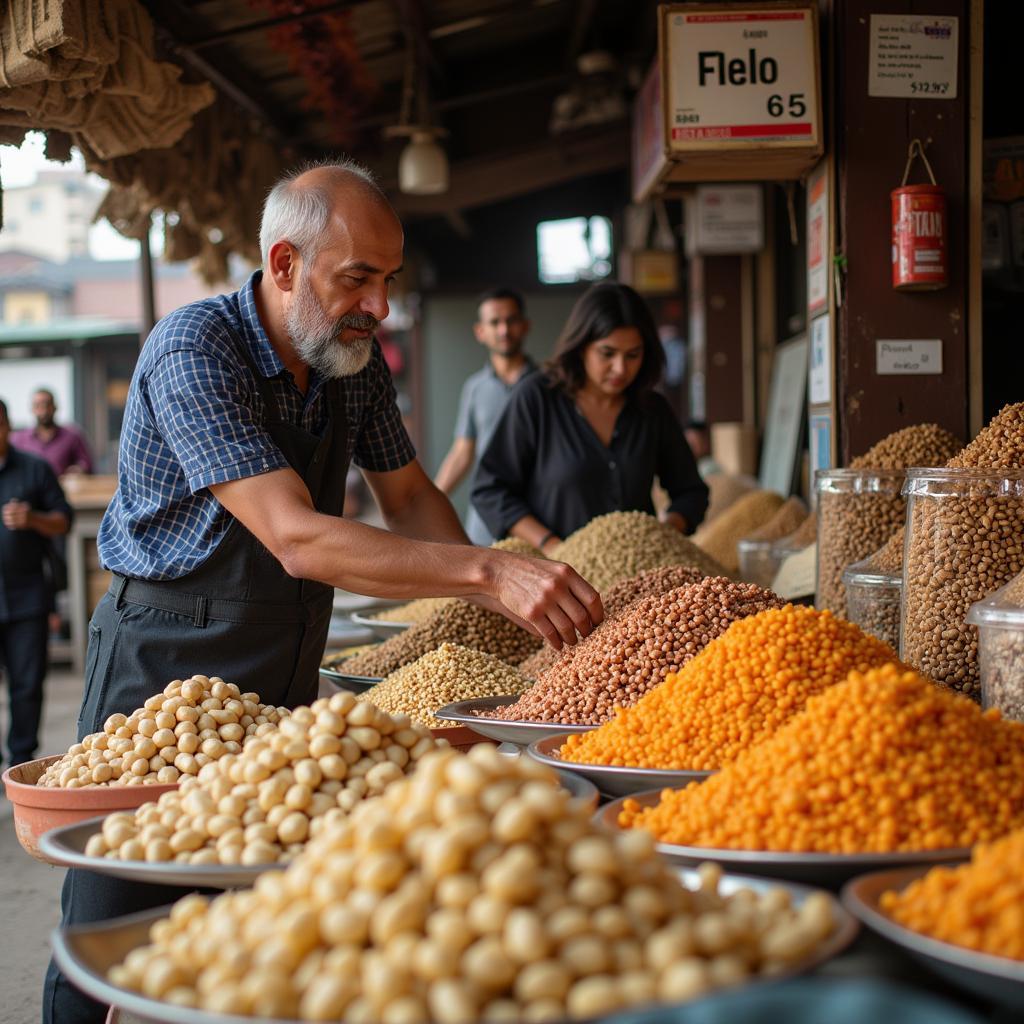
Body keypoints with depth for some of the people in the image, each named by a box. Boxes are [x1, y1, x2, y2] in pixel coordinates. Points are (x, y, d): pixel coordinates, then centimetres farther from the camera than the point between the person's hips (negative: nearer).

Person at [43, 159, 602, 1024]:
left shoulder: (357, 359, 1)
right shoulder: (194, 353, -21)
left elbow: (408, 496, 14)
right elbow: (297, 539, -31)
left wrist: (498, 603, -3)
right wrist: (488, 571, -36)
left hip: (285, 675, 6)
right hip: (164, 666, -6)